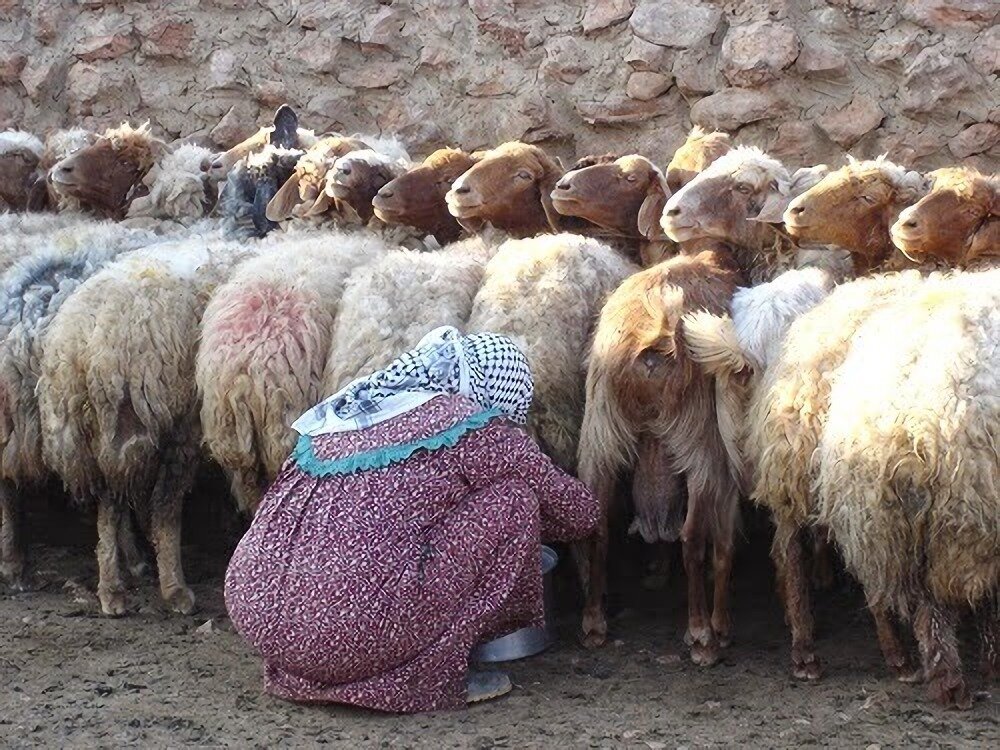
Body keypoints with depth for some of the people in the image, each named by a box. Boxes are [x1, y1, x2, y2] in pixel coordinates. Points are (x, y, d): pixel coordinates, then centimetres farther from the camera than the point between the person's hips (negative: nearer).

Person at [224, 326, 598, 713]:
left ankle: (296, 672, 21)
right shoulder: (475, 430, 1)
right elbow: (580, 513, 14)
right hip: (357, 634, -7)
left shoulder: (346, 409, 19)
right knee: (513, 500, 6)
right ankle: (431, 677, 6)